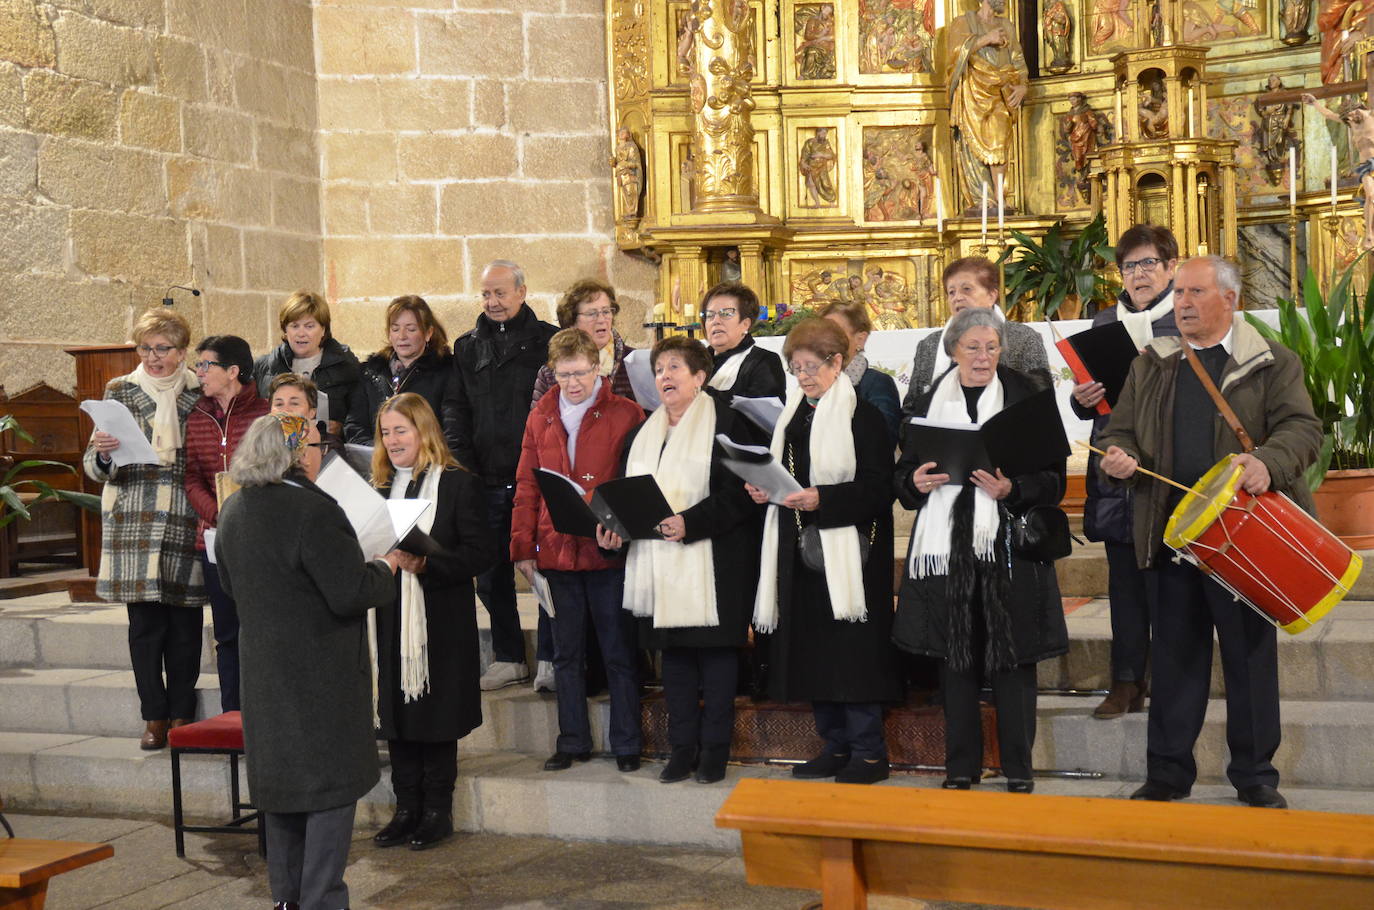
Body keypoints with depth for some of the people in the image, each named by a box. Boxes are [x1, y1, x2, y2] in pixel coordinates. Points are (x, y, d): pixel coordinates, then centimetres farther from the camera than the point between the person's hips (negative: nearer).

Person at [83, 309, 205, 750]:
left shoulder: (202, 394, 7)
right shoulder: (118, 391, 8)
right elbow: (94, 466, 6)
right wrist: (103, 453, -17)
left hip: (187, 522, 0)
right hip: (134, 522, 0)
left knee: (185, 622, 2)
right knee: (145, 621, 0)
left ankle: (182, 714, 15)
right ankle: (154, 717, 11)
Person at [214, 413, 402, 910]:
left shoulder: (234, 510, 4)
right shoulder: (312, 510, -22)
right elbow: (351, 594, -22)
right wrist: (386, 566, -5)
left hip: (263, 671, 8)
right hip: (321, 673, -8)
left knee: (281, 775, 18)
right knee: (331, 781, 2)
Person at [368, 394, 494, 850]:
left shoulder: (459, 484, -5)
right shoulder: (378, 487, 13)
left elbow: (480, 552, -12)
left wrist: (424, 563, -22)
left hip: (441, 621, -5)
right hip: (390, 619, 5)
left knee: (437, 715, 2)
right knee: (396, 714, 8)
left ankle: (437, 810, 13)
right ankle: (407, 809, 18)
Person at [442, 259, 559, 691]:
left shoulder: (548, 341, 3)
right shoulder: (468, 348, 13)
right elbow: (455, 411, 12)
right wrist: (463, 469, 0)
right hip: (486, 483, 4)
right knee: (491, 574, 8)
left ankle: (549, 658, 10)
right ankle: (508, 659, 19)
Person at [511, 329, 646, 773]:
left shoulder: (627, 415, -2)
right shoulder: (540, 417, 9)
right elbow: (526, 486, 11)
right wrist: (523, 547, 6)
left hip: (610, 553, -4)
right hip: (556, 551, 4)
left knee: (618, 652, 4)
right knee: (566, 653, 12)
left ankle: (626, 744, 13)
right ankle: (572, 742, 22)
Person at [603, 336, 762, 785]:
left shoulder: (724, 423, -5)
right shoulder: (644, 432, 17)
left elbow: (738, 493, -13)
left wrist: (690, 523, -22)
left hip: (713, 559, -6)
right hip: (660, 561, 6)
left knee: (715, 650, 0)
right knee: (673, 651, 9)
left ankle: (714, 747, 9)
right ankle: (682, 747, 18)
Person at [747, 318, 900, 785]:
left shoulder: (862, 416, -8)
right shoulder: (791, 415, 14)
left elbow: (878, 488, -14)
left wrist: (822, 499, -24)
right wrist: (764, 490, 3)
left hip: (848, 553, -7)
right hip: (801, 552, 7)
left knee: (852, 650, -6)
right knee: (812, 651, 9)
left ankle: (868, 751, 4)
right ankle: (835, 745, 20)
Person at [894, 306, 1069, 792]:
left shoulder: (1025, 396, 2)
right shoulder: (930, 401, 10)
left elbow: (1052, 476, -1)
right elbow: (905, 471, 15)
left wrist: (1012, 489, -18)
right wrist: (916, 481, -7)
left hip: (1008, 544, -2)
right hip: (947, 545, 2)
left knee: (1012, 656, 0)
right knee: (955, 656, 6)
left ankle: (1018, 768, 11)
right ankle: (961, 766, 17)